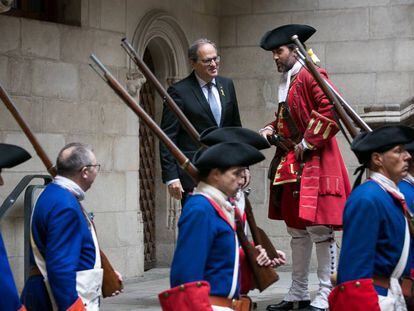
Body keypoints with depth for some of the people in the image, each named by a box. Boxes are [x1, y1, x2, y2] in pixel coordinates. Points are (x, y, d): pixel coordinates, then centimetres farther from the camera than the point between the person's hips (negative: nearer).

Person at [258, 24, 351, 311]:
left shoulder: (312, 76, -10)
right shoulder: (287, 82, 17)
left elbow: (331, 111, -21)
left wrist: (306, 143, -17)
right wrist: (272, 129, 7)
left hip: (315, 164, -10)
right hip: (291, 166, 10)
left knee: (319, 228, -7)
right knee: (297, 229, 13)